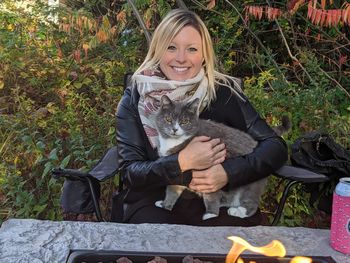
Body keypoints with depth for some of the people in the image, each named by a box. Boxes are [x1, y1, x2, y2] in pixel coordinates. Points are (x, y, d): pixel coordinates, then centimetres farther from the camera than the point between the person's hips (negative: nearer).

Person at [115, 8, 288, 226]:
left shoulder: (224, 92, -4)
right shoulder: (135, 100, -3)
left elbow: (276, 147, -5)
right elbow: (130, 172, -7)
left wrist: (229, 172, -21)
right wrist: (182, 162, -23)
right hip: (156, 205, -1)